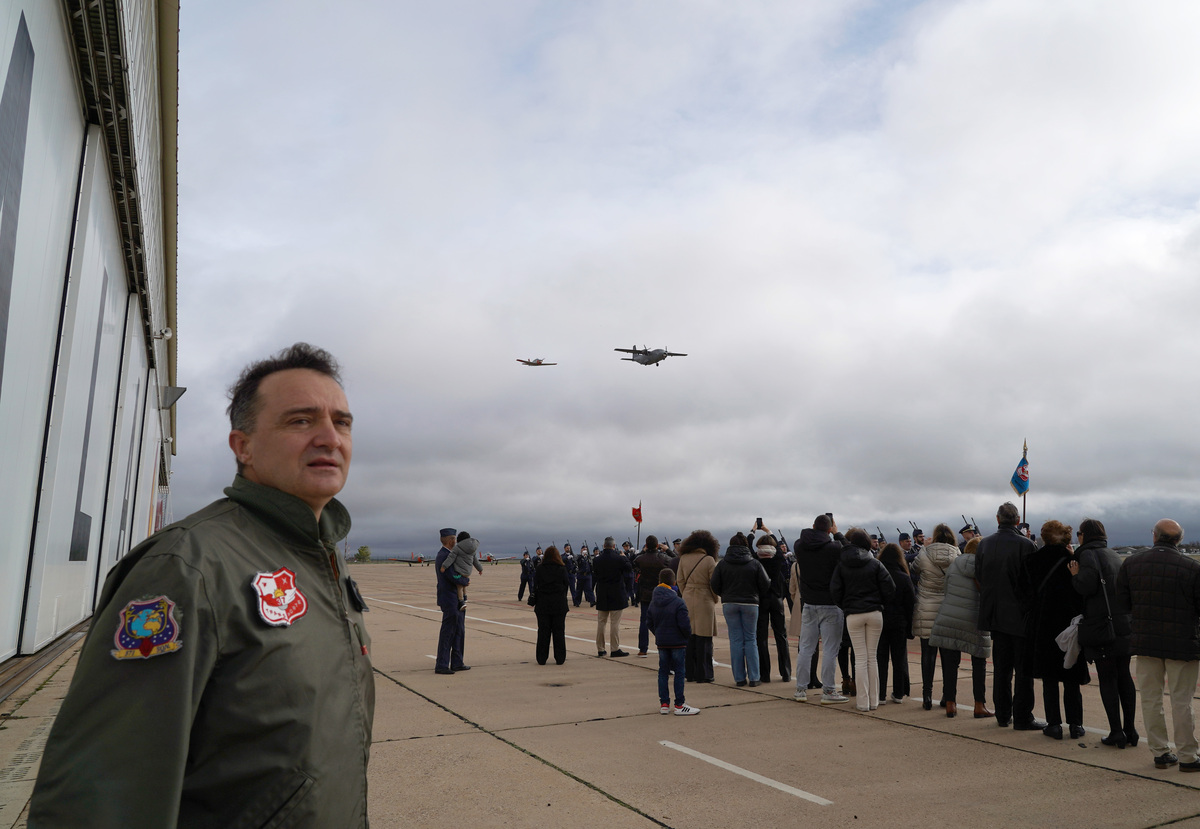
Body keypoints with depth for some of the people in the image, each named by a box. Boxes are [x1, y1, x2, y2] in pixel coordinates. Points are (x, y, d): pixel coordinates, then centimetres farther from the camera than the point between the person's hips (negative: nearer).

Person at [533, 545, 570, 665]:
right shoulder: (562, 569, -3)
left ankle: (541, 658, 10)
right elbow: (566, 586, 1)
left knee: (543, 632, 6)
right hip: (559, 605, -1)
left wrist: (534, 602, 8)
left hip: (543, 605, 1)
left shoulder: (539, 569, -2)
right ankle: (559, 658, 8)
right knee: (559, 631, 6)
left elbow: (535, 586, 0)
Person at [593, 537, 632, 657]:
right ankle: (615, 649, 2)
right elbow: (630, 568, 1)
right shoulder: (619, 558, -14)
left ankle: (600, 649, 17)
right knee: (615, 623, 1)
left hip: (602, 596, 4)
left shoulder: (597, 560, -3)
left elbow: (594, 574, 9)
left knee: (601, 622, 11)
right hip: (617, 595, -4)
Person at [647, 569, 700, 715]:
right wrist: (688, 635, 2)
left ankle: (664, 704, 15)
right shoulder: (678, 602, -15)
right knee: (679, 672, 2)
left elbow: (650, 623, 9)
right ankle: (679, 705, 5)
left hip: (661, 642, 5)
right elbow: (684, 624, -17)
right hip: (677, 642, -5)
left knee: (663, 671, 12)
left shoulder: (653, 602, 3)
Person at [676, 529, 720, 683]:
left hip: (688, 601, 4)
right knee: (704, 640, 2)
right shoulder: (709, 560, -9)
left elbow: (680, 581, 7)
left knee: (689, 639, 10)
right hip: (705, 602, -4)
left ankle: (690, 673, 15)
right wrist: (714, 600, 9)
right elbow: (713, 583, -6)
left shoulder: (683, 558, 4)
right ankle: (704, 674, 6)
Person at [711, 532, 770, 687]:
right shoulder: (754, 563, -3)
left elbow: (715, 586, -2)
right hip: (750, 604, -1)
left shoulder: (722, 564, -1)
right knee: (751, 639, 7)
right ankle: (753, 678, 5)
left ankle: (739, 678, 6)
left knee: (736, 640, 5)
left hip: (729, 604, 1)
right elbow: (765, 585, -3)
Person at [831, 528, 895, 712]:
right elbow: (889, 588, -4)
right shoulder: (875, 564, -1)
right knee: (872, 657, 10)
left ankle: (863, 701, 4)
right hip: (875, 613, 1)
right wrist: (879, 603, 12)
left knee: (860, 658, 4)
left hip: (853, 615, -1)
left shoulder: (841, 566, -1)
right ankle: (874, 700, 13)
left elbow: (834, 591, -5)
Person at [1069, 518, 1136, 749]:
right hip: (1123, 623, 7)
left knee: (1107, 679, -1)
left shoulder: (1088, 554, -8)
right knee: (1124, 676, 13)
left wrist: (1075, 575, -2)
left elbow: (1087, 586, -20)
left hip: (1102, 624, -7)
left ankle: (1116, 732, 1)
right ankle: (1129, 730, 17)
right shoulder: (1114, 555, 16)